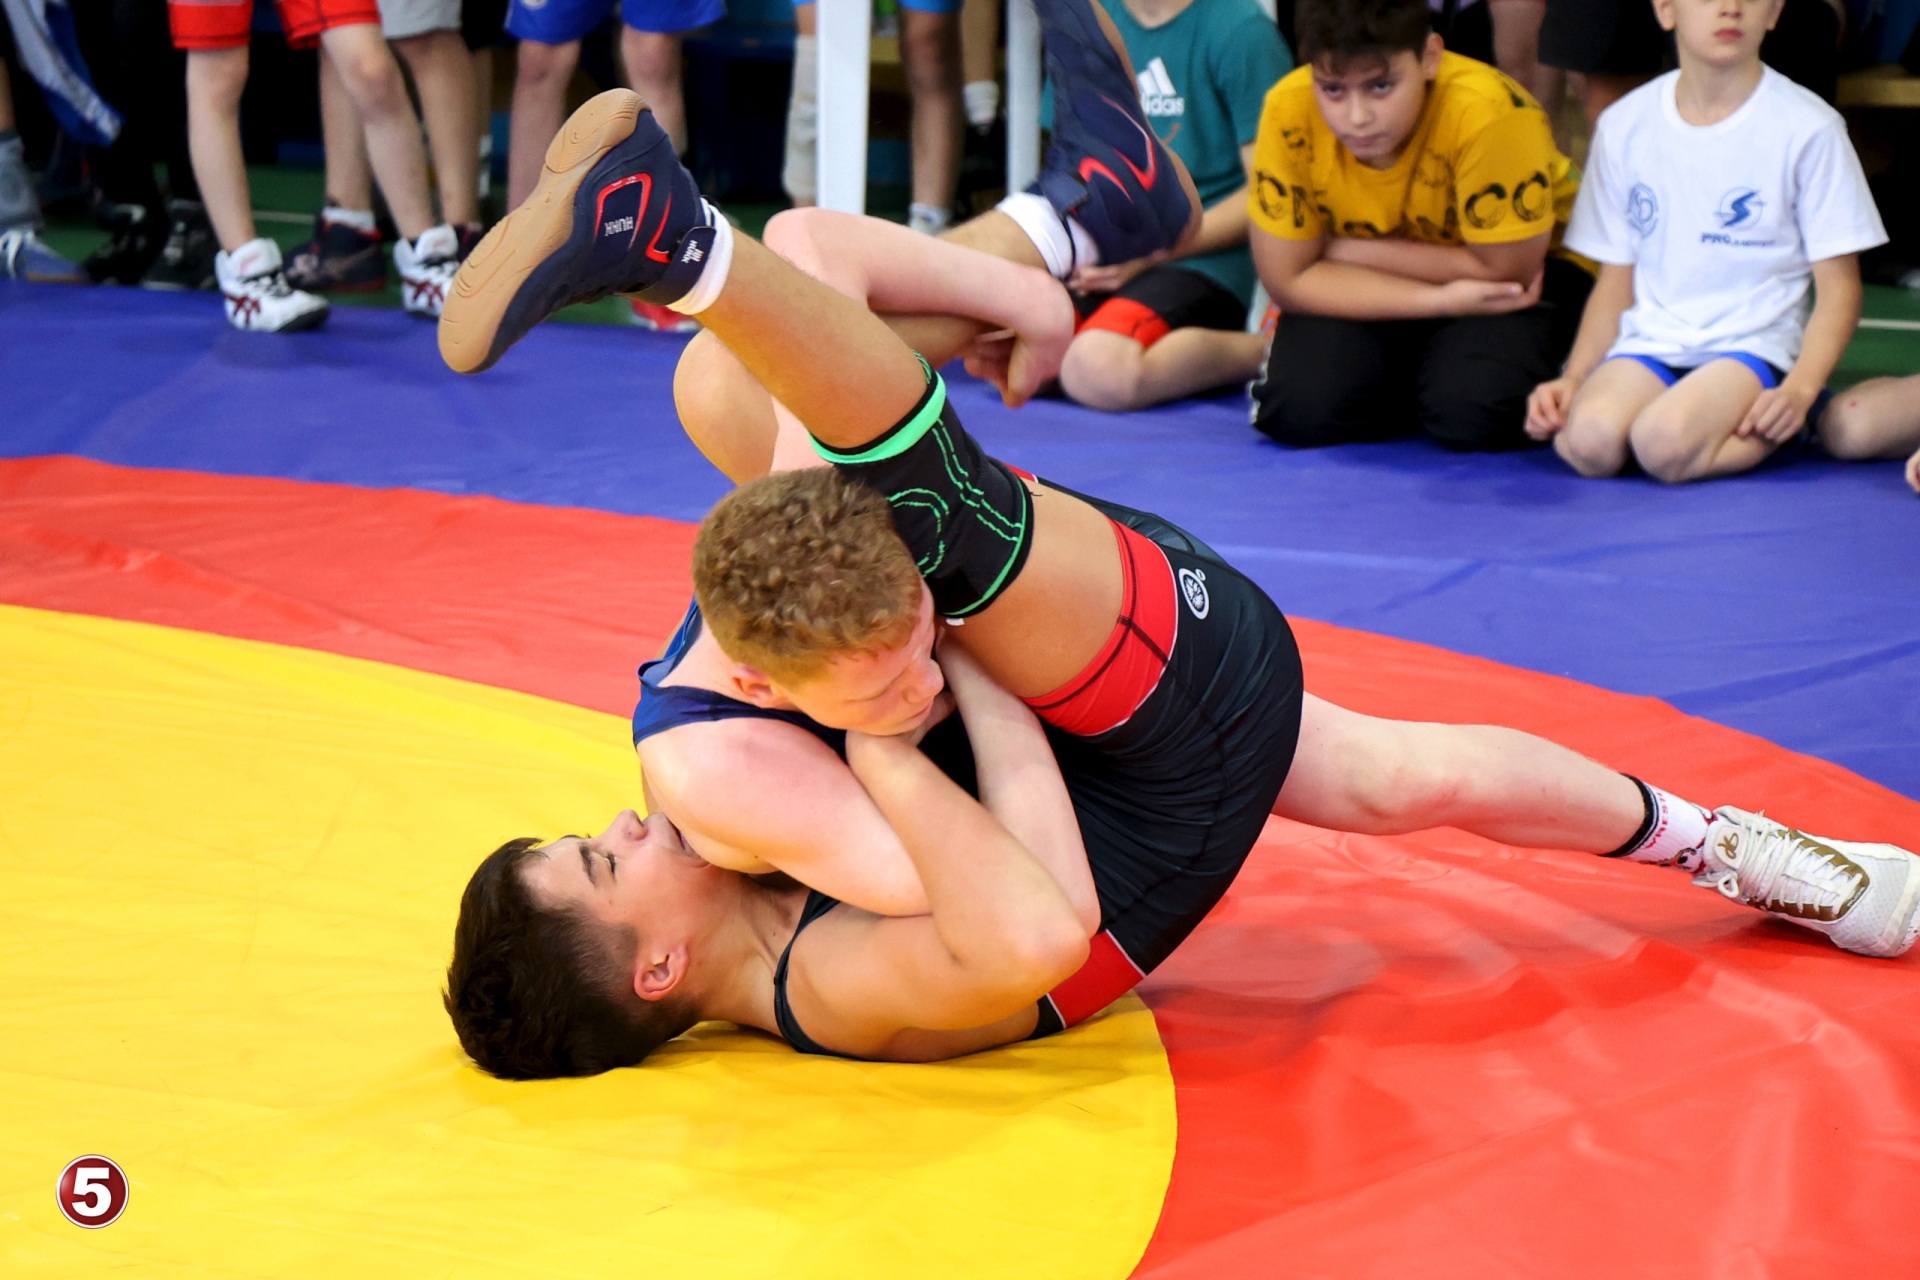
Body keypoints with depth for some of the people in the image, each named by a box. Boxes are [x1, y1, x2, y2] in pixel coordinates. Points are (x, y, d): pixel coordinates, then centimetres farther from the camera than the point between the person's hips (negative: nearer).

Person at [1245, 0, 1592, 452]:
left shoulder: (1486, 112, -34)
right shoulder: (1289, 112, -24)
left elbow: (1503, 267, -22)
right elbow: (1289, 278, -17)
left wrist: (1343, 248, -18)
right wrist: (1443, 301, -27)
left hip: (1521, 268, -3)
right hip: (1379, 288, 3)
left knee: (1471, 409, -30)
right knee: (1295, 410, -20)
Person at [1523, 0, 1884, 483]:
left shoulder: (1807, 129, -2)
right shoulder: (1625, 126, 8)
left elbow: (1838, 288, 0)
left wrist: (1799, 390, -16)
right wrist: (1573, 378, -3)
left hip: (1753, 346, -3)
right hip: (1647, 345, 3)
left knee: (1665, 443, -33)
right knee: (1588, 438, -30)